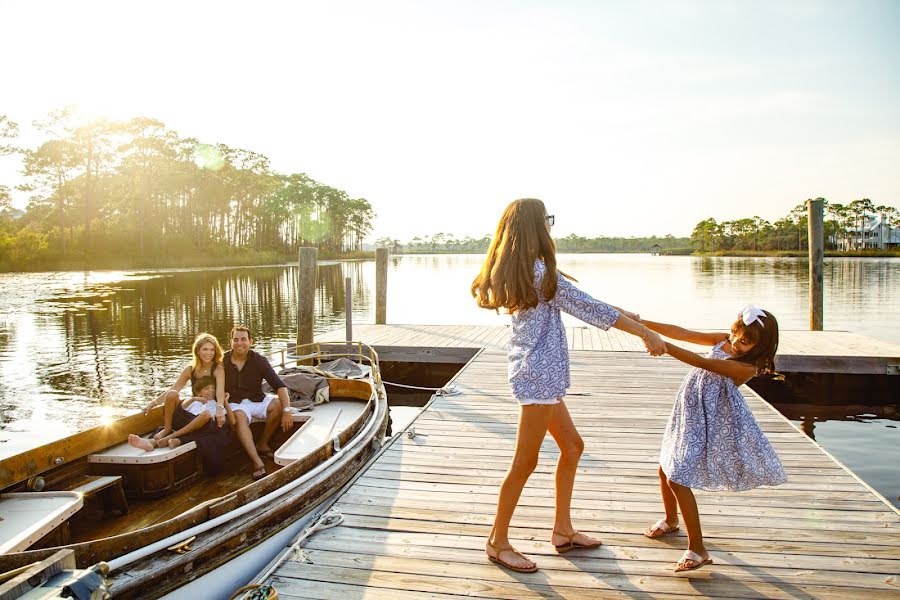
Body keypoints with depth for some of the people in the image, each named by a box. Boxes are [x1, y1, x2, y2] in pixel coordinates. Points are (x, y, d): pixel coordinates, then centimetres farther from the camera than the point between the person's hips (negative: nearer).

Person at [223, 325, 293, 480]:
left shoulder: (259, 361, -8)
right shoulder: (223, 361, -6)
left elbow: (280, 386, -16)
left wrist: (287, 411, -29)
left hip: (257, 400, 2)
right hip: (236, 404, -2)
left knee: (279, 404, -26)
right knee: (239, 416, -35)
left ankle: (263, 445, -7)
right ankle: (257, 463, -43)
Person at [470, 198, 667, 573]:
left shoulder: (511, 272, 10)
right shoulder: (540, 271, -17)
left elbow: (574, 302, 16)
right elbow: (589, 309, -15)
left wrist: (625, 315, 17)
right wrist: (646, 333, -8)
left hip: (534, 371, 10)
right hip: (540, 374, -10)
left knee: (572, 446, 18)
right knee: (525, 462, 1)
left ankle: (563, 531, 28)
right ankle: (498, 542, 14)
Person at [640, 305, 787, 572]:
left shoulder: (747, 367, -22)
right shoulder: (724, 340, 0)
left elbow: (702, 363, -32)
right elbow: (684, 334, -1)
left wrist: (664, 346, -39)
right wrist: (644, 324, -8)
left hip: (707, 422, -8)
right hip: (688, 413, 8)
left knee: (677, 479, -11)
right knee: (665, 470, 20)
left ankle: (697, 549, 0)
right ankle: (670, 520, 45)